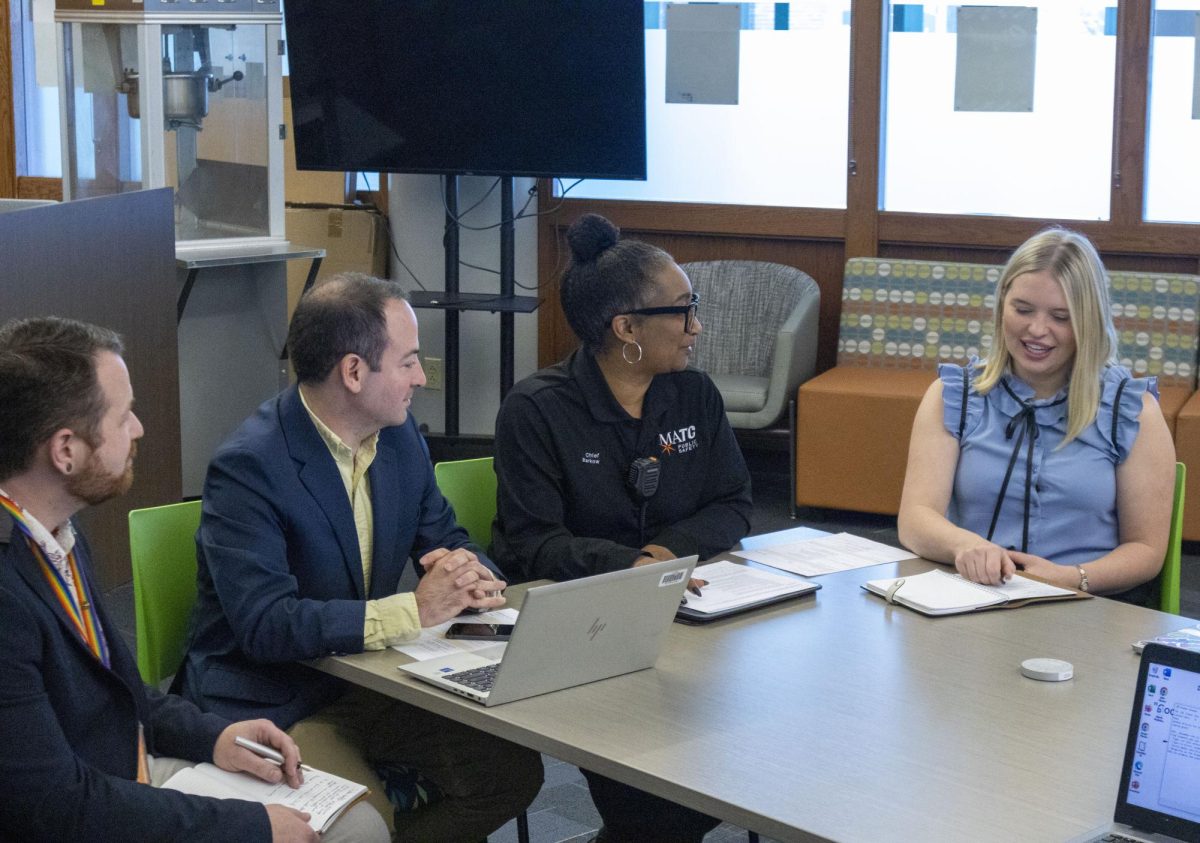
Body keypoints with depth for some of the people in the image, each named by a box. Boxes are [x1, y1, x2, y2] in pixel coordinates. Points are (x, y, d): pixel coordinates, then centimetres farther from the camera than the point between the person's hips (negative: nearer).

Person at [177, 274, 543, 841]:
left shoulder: (399, 435, 3)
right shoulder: (247, 466, -20)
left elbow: (444, 539, 12)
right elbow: (264, 625, -26)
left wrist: (473, 575, -14)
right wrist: (415, 609, -30)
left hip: (369, 681, 7)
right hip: (269, 703, -7)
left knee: (513, 772, -9)